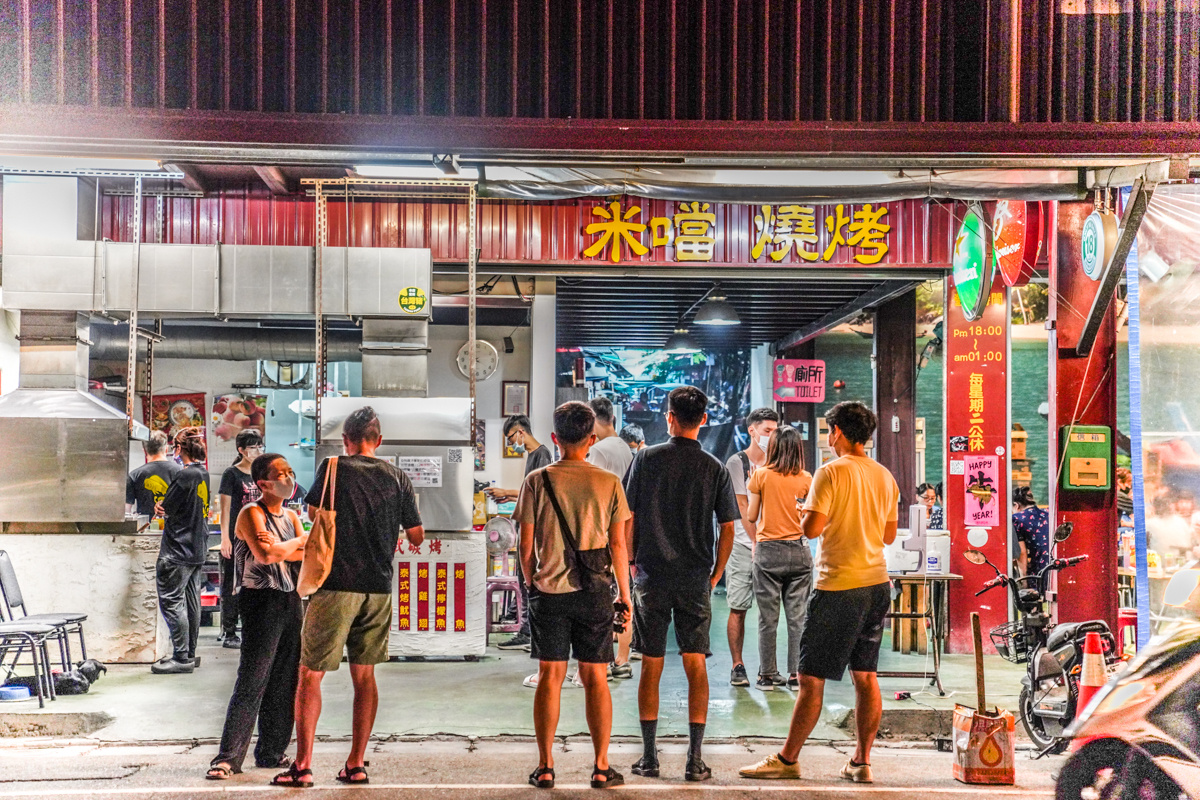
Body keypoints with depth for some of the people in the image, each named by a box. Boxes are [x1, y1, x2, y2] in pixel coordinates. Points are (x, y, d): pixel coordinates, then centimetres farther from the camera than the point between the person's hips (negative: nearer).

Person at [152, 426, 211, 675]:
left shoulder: (185, 475, -17)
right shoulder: (204, 473, 10)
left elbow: (165, 510, -13)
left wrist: (161, 507, 8)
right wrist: (165, 508, 1)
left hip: (178, 550, -9)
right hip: (198, 549, 9)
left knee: (172, 601, -4)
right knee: (191, 601, 13)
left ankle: (181, 658, -3)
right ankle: (189, 653, 20)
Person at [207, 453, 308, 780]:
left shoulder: (291, 515, 17)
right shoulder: (252, 513, -5)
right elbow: (265, 555, -20)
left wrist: (280, 548, -12)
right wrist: (298, 542, -4)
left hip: (291, 600, 7)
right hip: (261, 601, -7)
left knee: (285, 683, 7)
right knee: (252, 681, -10)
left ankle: (271, 752, 16)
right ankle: (229, 757, -8)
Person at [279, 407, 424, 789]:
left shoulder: (334, 468, -4)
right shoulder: (398, 479, 5)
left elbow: (314, 513, 9)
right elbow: (417, 536, 8)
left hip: (336, 585, -4)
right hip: (379, 589, 4)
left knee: (310, 674, 3)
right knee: (364, 675, 12)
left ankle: (303, 765, 0)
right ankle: (356, 765, 13)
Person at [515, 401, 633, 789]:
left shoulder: (537, 480, -2)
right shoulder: (609, 482, -2)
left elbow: (526, 545, 0)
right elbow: (618, 544, 0)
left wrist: (531, 583, 15)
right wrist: (625, 594, 9)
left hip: (548, 591, 0)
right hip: (594, 592, 0)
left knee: (550, 676, 6)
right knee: (595, 677, 6)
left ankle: (545, 766, 9)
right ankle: (601, 767, 8)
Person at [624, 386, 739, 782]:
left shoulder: (647, 459, -2)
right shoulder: (715, 468, -1)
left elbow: (627, 520, -2)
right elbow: (727, 531, 0)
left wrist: (631, 563, 11)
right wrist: (715, 575, 12)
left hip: (652, 576, 0)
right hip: (696, 580, 0)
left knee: (651, 666, 7)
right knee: (696, 665, 4)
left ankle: (649, 757, 11)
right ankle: (695, 759, 3)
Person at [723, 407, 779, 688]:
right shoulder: (737, 462, -1)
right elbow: (743, 507, -7)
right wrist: (757, 542, -14)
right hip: (743, 544, -4)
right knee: (738, 608, -3)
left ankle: (766, 667, 11)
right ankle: (737, 666, 4)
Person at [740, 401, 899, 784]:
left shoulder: (831, 472, -11)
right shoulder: (885, 477, 10)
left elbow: (812, 528, -17)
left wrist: (805, 513, 4)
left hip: (839, 586, -7)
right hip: (877, 583, 7)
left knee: (812, 677, -1)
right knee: (866, 676, 11)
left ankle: (787, 759, 5)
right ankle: (862, 762, 13)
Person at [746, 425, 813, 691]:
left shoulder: (761, 475, -4)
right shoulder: (806, 479, 0)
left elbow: (751, 516, 0)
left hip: (768, 551, -1)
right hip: (798, 551, 1)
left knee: (768, 617, 5)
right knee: (797, 616, 6)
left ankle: (767, 675, 8)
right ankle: (796, 674, 8)